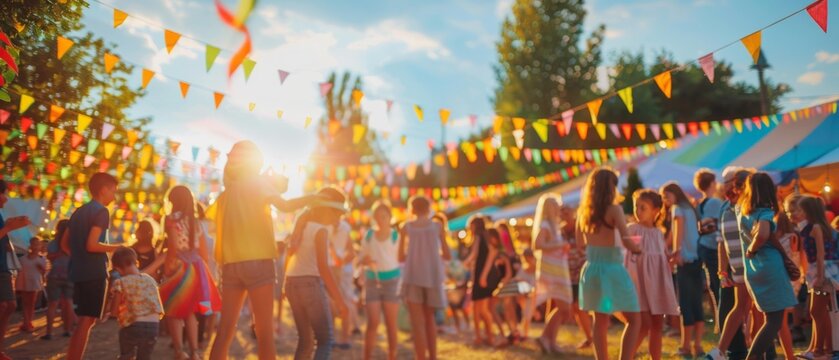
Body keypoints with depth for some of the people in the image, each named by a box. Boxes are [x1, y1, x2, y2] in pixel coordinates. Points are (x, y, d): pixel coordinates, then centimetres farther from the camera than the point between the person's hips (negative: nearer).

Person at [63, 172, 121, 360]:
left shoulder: (78, 212, 16)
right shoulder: (101, 211, -9)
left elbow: (65, 244, 18)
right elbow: (92, 245, -19)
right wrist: (117, 248, -8)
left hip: (78, 272, 9)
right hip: (95, 273, -9)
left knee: (84, 320, 16)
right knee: (87, 321, -6)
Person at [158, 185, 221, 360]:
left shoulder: (171, 218, -4)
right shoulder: (196, 222, 13)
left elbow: (173, 246, -19)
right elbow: (205, 252, 14)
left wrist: (167, 266, -11)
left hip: (178, 268, -6)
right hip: (196, 268, 6)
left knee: (174, 311, 3)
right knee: (190, 311, 15)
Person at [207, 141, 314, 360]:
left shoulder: (226, 193, 19)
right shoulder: (258, 181, 4)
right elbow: (285, 206, -4)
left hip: (230, 264, 6)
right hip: (256, 261, -6)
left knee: (225, 330, 6)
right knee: (265, 331, -6)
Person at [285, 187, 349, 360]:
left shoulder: (302, 227, 16)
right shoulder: (321, 230, -9)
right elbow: (323, 268, -18)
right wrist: (339, 300, -19)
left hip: (292, 284, 8)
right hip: (310, 284, -8)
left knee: (305, 340, 14)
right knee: (326, 340, -3)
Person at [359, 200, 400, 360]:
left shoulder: (396, 236, -2)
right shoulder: (368, 235, 3)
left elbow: (401, 259, 0)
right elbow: (361, 259, 8)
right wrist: (366, 261, -15)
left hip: (391, 281, -1)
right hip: (372, 281, 1)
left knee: (391, 324, 4)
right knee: (373, 323, -7)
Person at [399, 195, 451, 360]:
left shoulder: (406, 227, 4)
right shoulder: (437, 226, 6)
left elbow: (401, 257, 6)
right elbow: (447, 255, 7)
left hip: (413, 277, -2)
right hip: (432, 276, 2)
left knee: (417, 321, -2)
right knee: (429, 319, 19)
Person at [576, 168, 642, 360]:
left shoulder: (582, 210, 6)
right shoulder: (614, 209, -12)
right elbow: (626, 240, -20)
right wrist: (637, 249, 0)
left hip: (592, 268, 6)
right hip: (612, 269, -6)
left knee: (600, 322, 14)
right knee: (634, 320, 6)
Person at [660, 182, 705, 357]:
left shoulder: (677, 208, 0)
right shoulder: (690, 209, 21)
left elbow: (679, 227, -16)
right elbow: (696, 232, 13)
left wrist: (676, 251, -26)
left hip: (686, 260, -7)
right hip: (697, 259, 7)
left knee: (686, 305, -3)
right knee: (696, 304, 9)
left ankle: (686, 346, 0)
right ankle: (698, 345, 8)